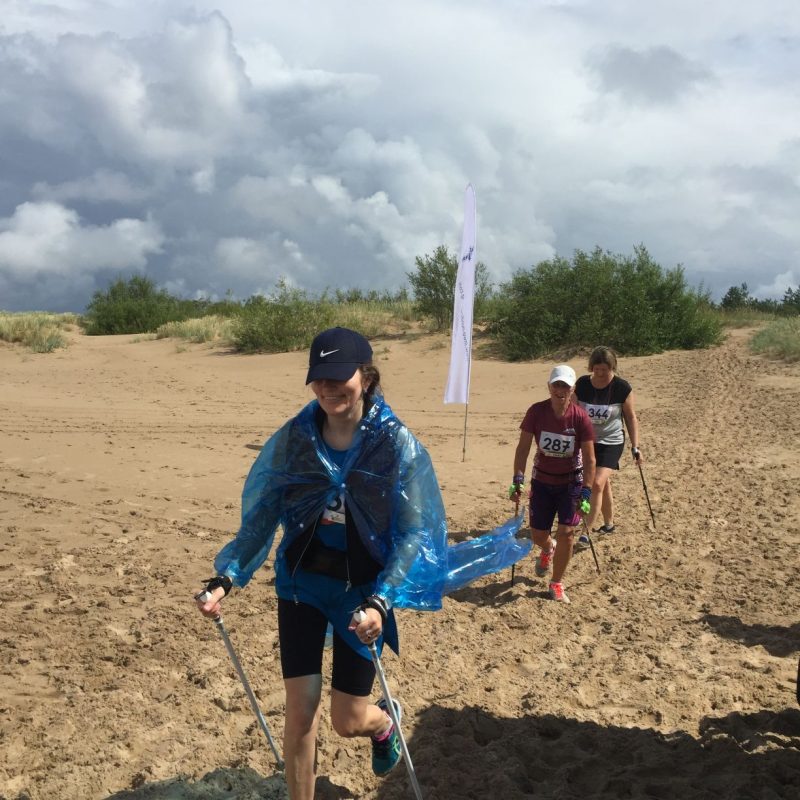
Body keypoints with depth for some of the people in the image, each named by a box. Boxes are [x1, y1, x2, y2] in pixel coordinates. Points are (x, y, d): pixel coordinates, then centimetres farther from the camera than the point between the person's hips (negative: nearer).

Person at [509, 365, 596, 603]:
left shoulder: (580, 417, -18)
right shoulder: (536, 412, -15)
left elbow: (589, 459, -15)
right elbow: (523, 447, -9)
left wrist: (585, 493, -19)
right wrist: (518, 479, -17)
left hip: (571, 482, -1)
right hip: (542, 481, 2)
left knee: (566, 532, -11)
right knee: (538, 535, 8)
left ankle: (556, 584, 11)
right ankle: (548, 549, 47)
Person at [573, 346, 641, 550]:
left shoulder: (622, 388, -13)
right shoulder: (582, 384, -8)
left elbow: (631, 417, -2)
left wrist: (635, 446, -3)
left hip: (611, 443, -3)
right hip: (587, 441, 3)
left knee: (597, 484, -17)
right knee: (603, 485, 15)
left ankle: (585, 533, -15)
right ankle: (608, 524, 35)